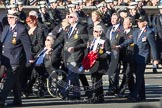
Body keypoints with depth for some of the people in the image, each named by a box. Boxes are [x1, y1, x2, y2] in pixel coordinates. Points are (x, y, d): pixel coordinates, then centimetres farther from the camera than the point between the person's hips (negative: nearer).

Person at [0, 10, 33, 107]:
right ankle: (17, 101, 20)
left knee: (10, 80, -10)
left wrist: (30, 58, -12)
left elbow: (27, 45, -11)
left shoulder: (21, 29, -11)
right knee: (15, 81, 14)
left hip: (15, 59, -8)